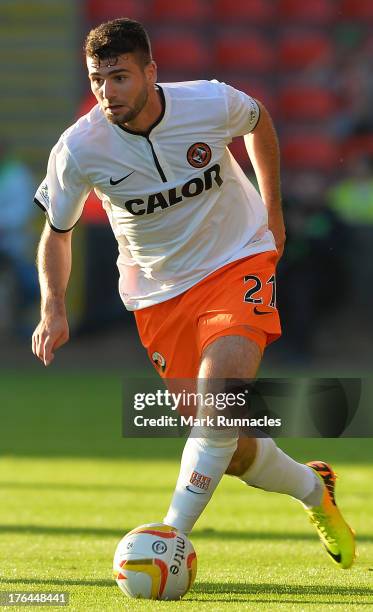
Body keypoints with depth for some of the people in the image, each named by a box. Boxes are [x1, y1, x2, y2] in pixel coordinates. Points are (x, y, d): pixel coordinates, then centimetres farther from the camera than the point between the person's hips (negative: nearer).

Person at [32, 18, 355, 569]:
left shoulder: (212, 104, -20)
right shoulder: (78, 149, -19)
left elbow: (258, 120, 7)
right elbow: (57, 232, -1)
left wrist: (272, 209, 12)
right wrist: (53, 311, -14)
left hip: (238, 261, -2)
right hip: (159, 292, 2)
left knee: (222, 387, -28)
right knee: (226, 445, 2)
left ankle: (172, 536, -24)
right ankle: (313, 488, 33)